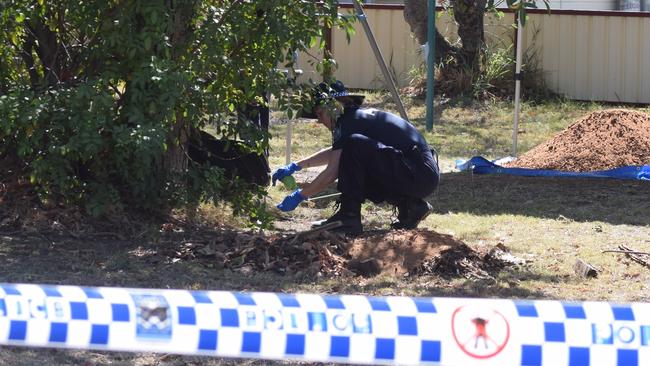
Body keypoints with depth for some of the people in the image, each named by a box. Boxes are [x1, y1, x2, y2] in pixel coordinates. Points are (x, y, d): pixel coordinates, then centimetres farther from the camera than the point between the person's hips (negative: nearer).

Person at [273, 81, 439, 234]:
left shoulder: (349, 122, -9)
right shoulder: (361, 115, 20)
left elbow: (331, 174, -10)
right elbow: (334, 153, 36)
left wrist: (299, 196, 1)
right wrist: (295, 166, 34)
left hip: (420, 175, -10)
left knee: (354, 147, -19)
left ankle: (349, 217, -12)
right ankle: (410, 205, 11)